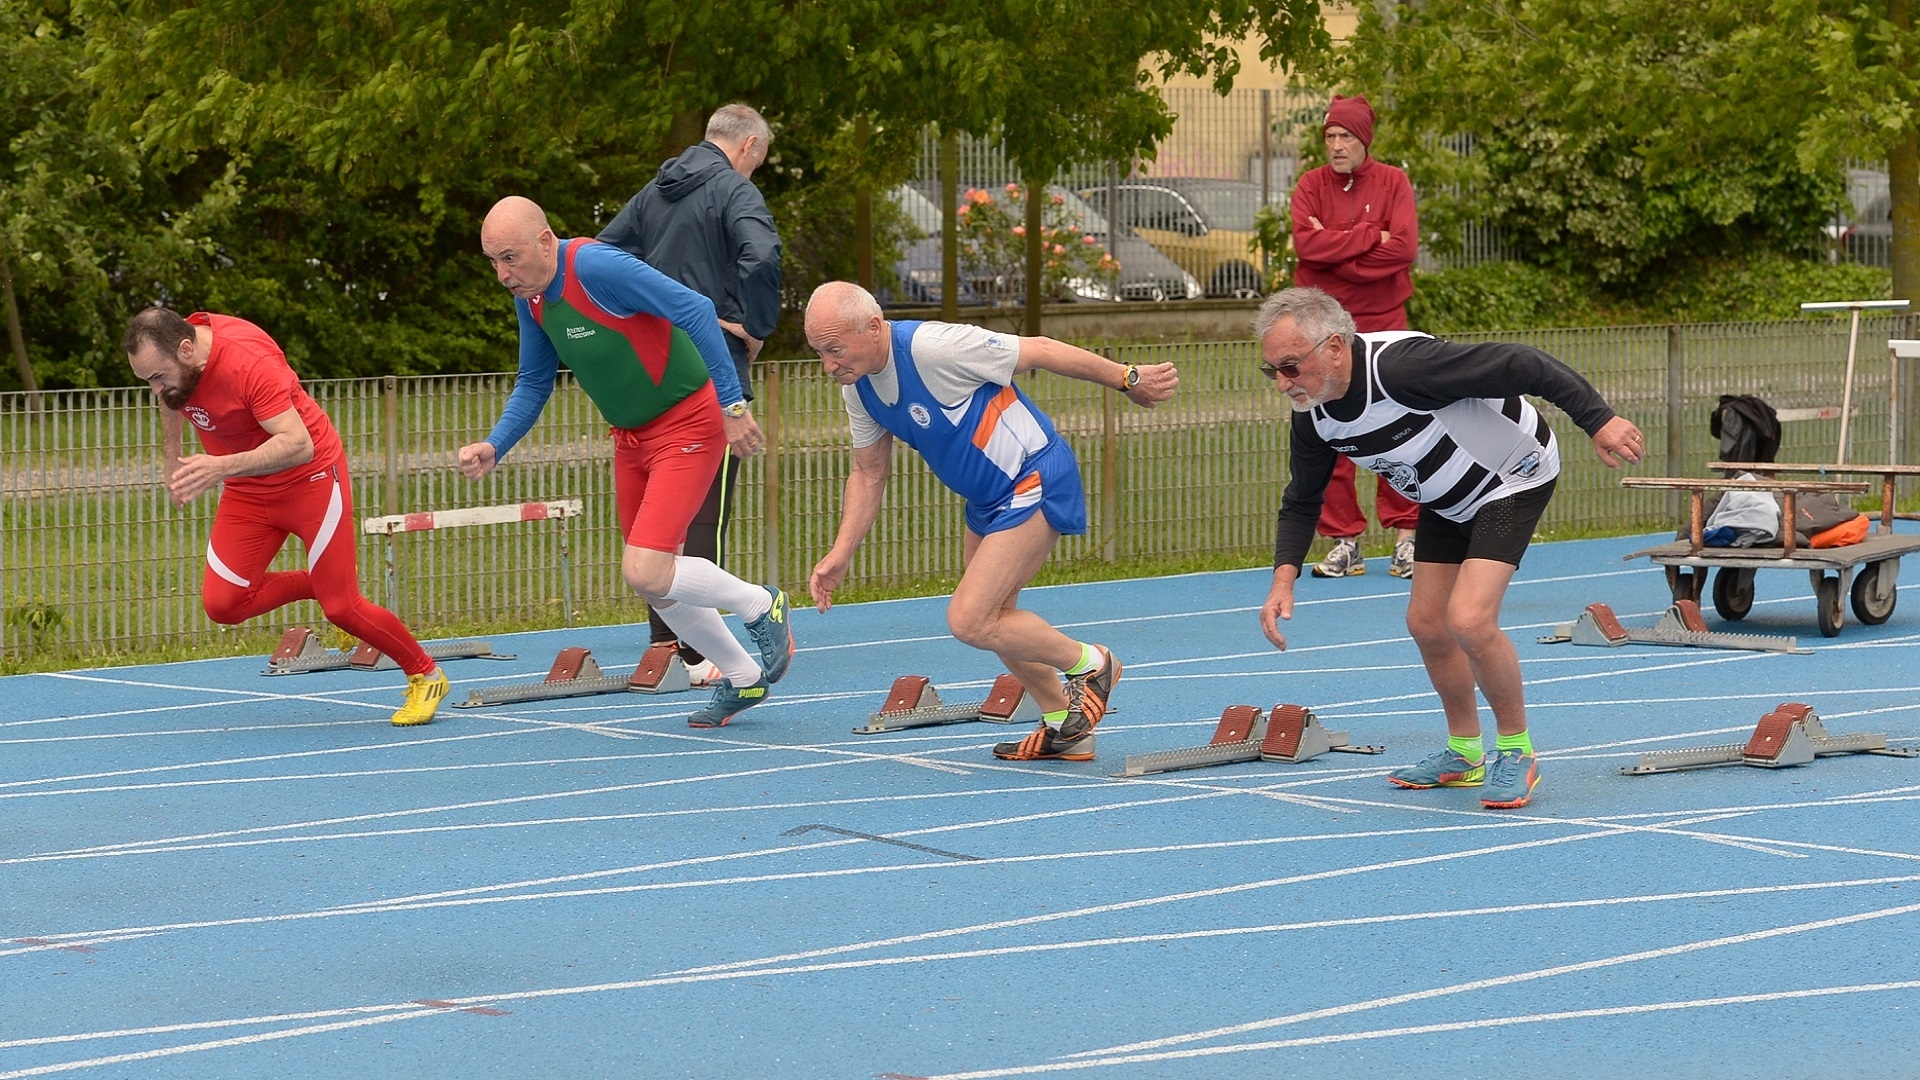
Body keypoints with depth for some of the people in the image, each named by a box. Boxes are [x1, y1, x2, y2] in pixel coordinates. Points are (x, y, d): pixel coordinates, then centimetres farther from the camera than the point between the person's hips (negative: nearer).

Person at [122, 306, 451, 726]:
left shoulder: (248, 361, -32)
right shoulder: (169, 355, -11)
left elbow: (298, 445, -41)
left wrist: (222, 466, -52)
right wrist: (170, 459, 15)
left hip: (310, 477, -7)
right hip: (247, 491, 7)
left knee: (340, 607, -8)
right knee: (222, 604, -7)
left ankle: (426, 676, 15)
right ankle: (319, 582, 18)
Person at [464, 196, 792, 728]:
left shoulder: (596, 266, -26)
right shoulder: (530, 296, 1)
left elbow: (696, 310, -29)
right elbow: (533, 384, 13)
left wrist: (732, 403, -30)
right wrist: (493, 448, -2)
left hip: (686, 424, -9)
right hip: (631, 438, 9)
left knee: (646, 573, -19)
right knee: (653, 582, 13)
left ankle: (760, 605, 7)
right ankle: (742, 679, 32)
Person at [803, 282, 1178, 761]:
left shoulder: (933, 347, -27)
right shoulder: (858, 387, -1)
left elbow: (1042, 351, -17)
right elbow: (868, 474, 12)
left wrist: (1128, 379, -7)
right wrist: (840, 554, 2)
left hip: (1034, 482, -9)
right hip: (988, 497, 9)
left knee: (969, 622, -13)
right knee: (991, 621, 17)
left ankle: (1091, 664, 7)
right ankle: (1064, 728, 32)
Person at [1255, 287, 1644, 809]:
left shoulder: (1400, 366, -38)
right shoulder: (1314, 418, -12)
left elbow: (1521, 365, -34)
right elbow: (1302, 501, 5)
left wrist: (1599, 420, -34)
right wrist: (1284, 577, -11)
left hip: (1512, 478, -8)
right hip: (1447, 499, 8)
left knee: (1469, 619, -20)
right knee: (1427, 623, 8)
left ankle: (1516, 751, 1)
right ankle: (1465, 755, 30)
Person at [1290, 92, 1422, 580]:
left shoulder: (1393, 182, 3)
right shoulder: (1311, 185, 5)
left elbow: (1404, 247, -10)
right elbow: (1306, 244, -11)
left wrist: (1335, 248, -12)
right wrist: (1371, 237, -14)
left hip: (1383, 321, -1)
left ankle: (1404, 534, 7)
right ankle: (1343, 540, 4)